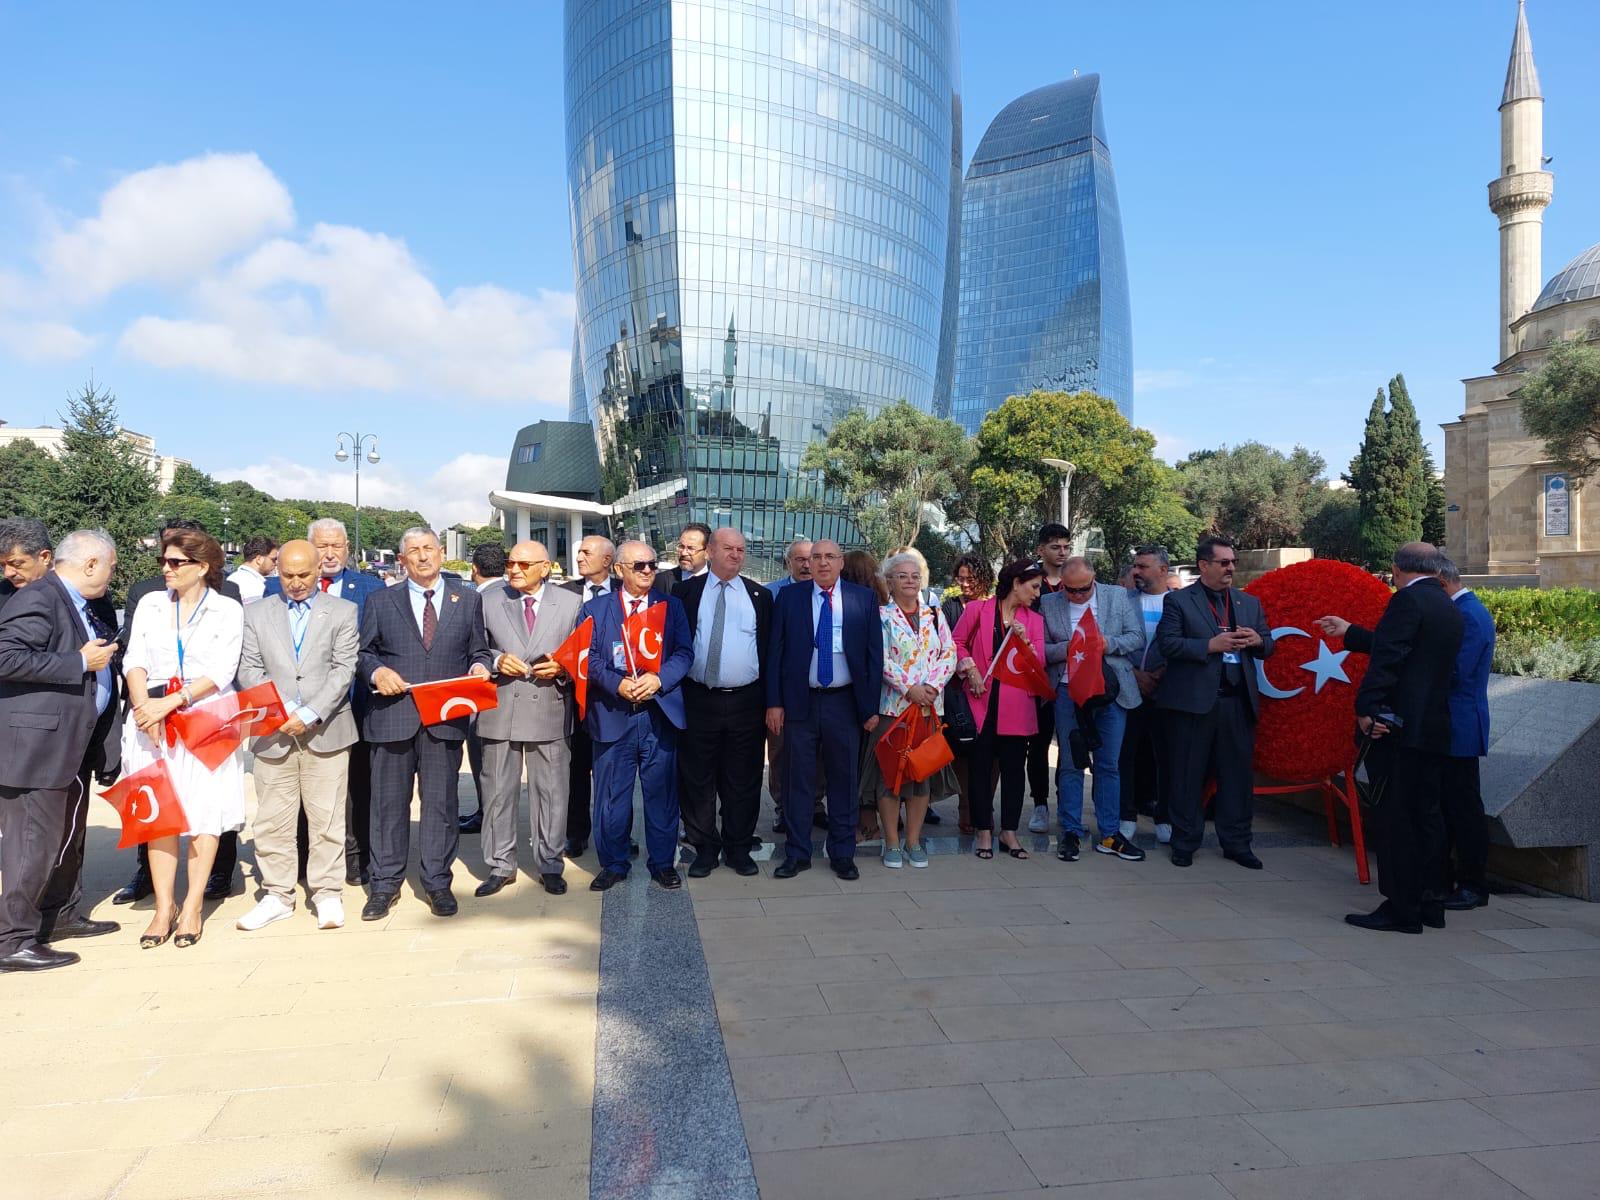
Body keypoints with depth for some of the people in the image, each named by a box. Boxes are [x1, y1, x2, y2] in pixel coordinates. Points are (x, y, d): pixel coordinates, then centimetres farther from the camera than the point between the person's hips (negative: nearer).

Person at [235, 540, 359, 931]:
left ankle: (327, 894, 12)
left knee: (326, 818, 2)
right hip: (273, 732, 2)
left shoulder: (343, 612, 5)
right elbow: (249, 670, 5)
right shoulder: (257, 613, 11)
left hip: (325, 731, -2)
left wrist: (310, 715, -12)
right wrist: (284, 708, -9)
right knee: (272, 820, 6)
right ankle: (277, 895, 18)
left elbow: (344, 670, -3)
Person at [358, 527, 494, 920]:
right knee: (389, 802, 7)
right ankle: (385, 883, 19)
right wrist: (377, 671, -10)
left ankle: (438, 882, 17)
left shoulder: (468, 599, 11)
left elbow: (478, 651, 13)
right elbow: (363, 652, 10)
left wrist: (479, 667, -8)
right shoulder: (381, 602, 11)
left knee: (441, 802, 5)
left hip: (446, 717, 0)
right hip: (392, 716, 0)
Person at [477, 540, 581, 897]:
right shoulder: (489, 600, 5)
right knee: (497, 791, 8)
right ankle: (500, 866, 22)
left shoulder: (571, 603, 3)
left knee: (551, 792, 7)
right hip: (500, 710, 1)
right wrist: (497, 661, -10)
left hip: (549, 710, -1)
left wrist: (562, 667, -12)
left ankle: (550, 866, 21)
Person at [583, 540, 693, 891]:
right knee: (612, 794, 7)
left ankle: (663, 862, 21)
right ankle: (613, 864, 22)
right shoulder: (596, 608, 7)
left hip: (660, 713, 1)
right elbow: (590, 657, -1)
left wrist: (658, 679, -16)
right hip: (612, 714, 0)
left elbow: (684, 652, 0)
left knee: (661, 792, 7)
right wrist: (617, 684, -17)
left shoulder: (672, 606, 9)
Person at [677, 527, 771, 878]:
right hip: (699, 700, -1)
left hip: (746, 702, 1)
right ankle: (705, 848, 20)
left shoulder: (760, 595, 7)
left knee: (743, 780, 8)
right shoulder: (686, 592, 4)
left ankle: (739, 848, 22)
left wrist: (770, 700, 2)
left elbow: (770, 648, 7)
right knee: (698, 780, 6)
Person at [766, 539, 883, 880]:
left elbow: (874, 654, 3)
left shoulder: (864, 599, 3)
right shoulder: (789, 597, 3)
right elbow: (775, 651, 3)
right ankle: (797, 854, 19)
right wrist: (774, 702, -4)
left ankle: (842, 854, 22)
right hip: (800, 701, 0)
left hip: (845, 702, 0)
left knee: (844, 782, 9)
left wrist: (871, 706, -1)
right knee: (798, 782, 6)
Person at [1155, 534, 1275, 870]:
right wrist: (1210, 645, -18)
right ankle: (1185, 842, 16)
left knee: (1237, 774, 8)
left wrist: (1258, 640, -6)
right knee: (1188, 775, 4)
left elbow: (1267, 646, 17)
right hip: (1193, 700, -4)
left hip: (1238, 701, 4)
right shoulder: (1178, 600, 0)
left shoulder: (1249, 602, 15)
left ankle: (1236, 843, 21)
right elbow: (1167, 643, -10)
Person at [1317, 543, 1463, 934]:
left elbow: (1387, 658, -21)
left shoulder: (1407, 601, -12)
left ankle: (1401, 909, -1)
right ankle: (1430, 902, 22)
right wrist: (1349, 633, 37)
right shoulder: (1450, 609, 17)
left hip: (1401, 728, -9)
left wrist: (1366, 709, -20)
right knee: (1427, 816, 14)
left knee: (1396, 820, -4)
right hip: (1436, 729, 9)